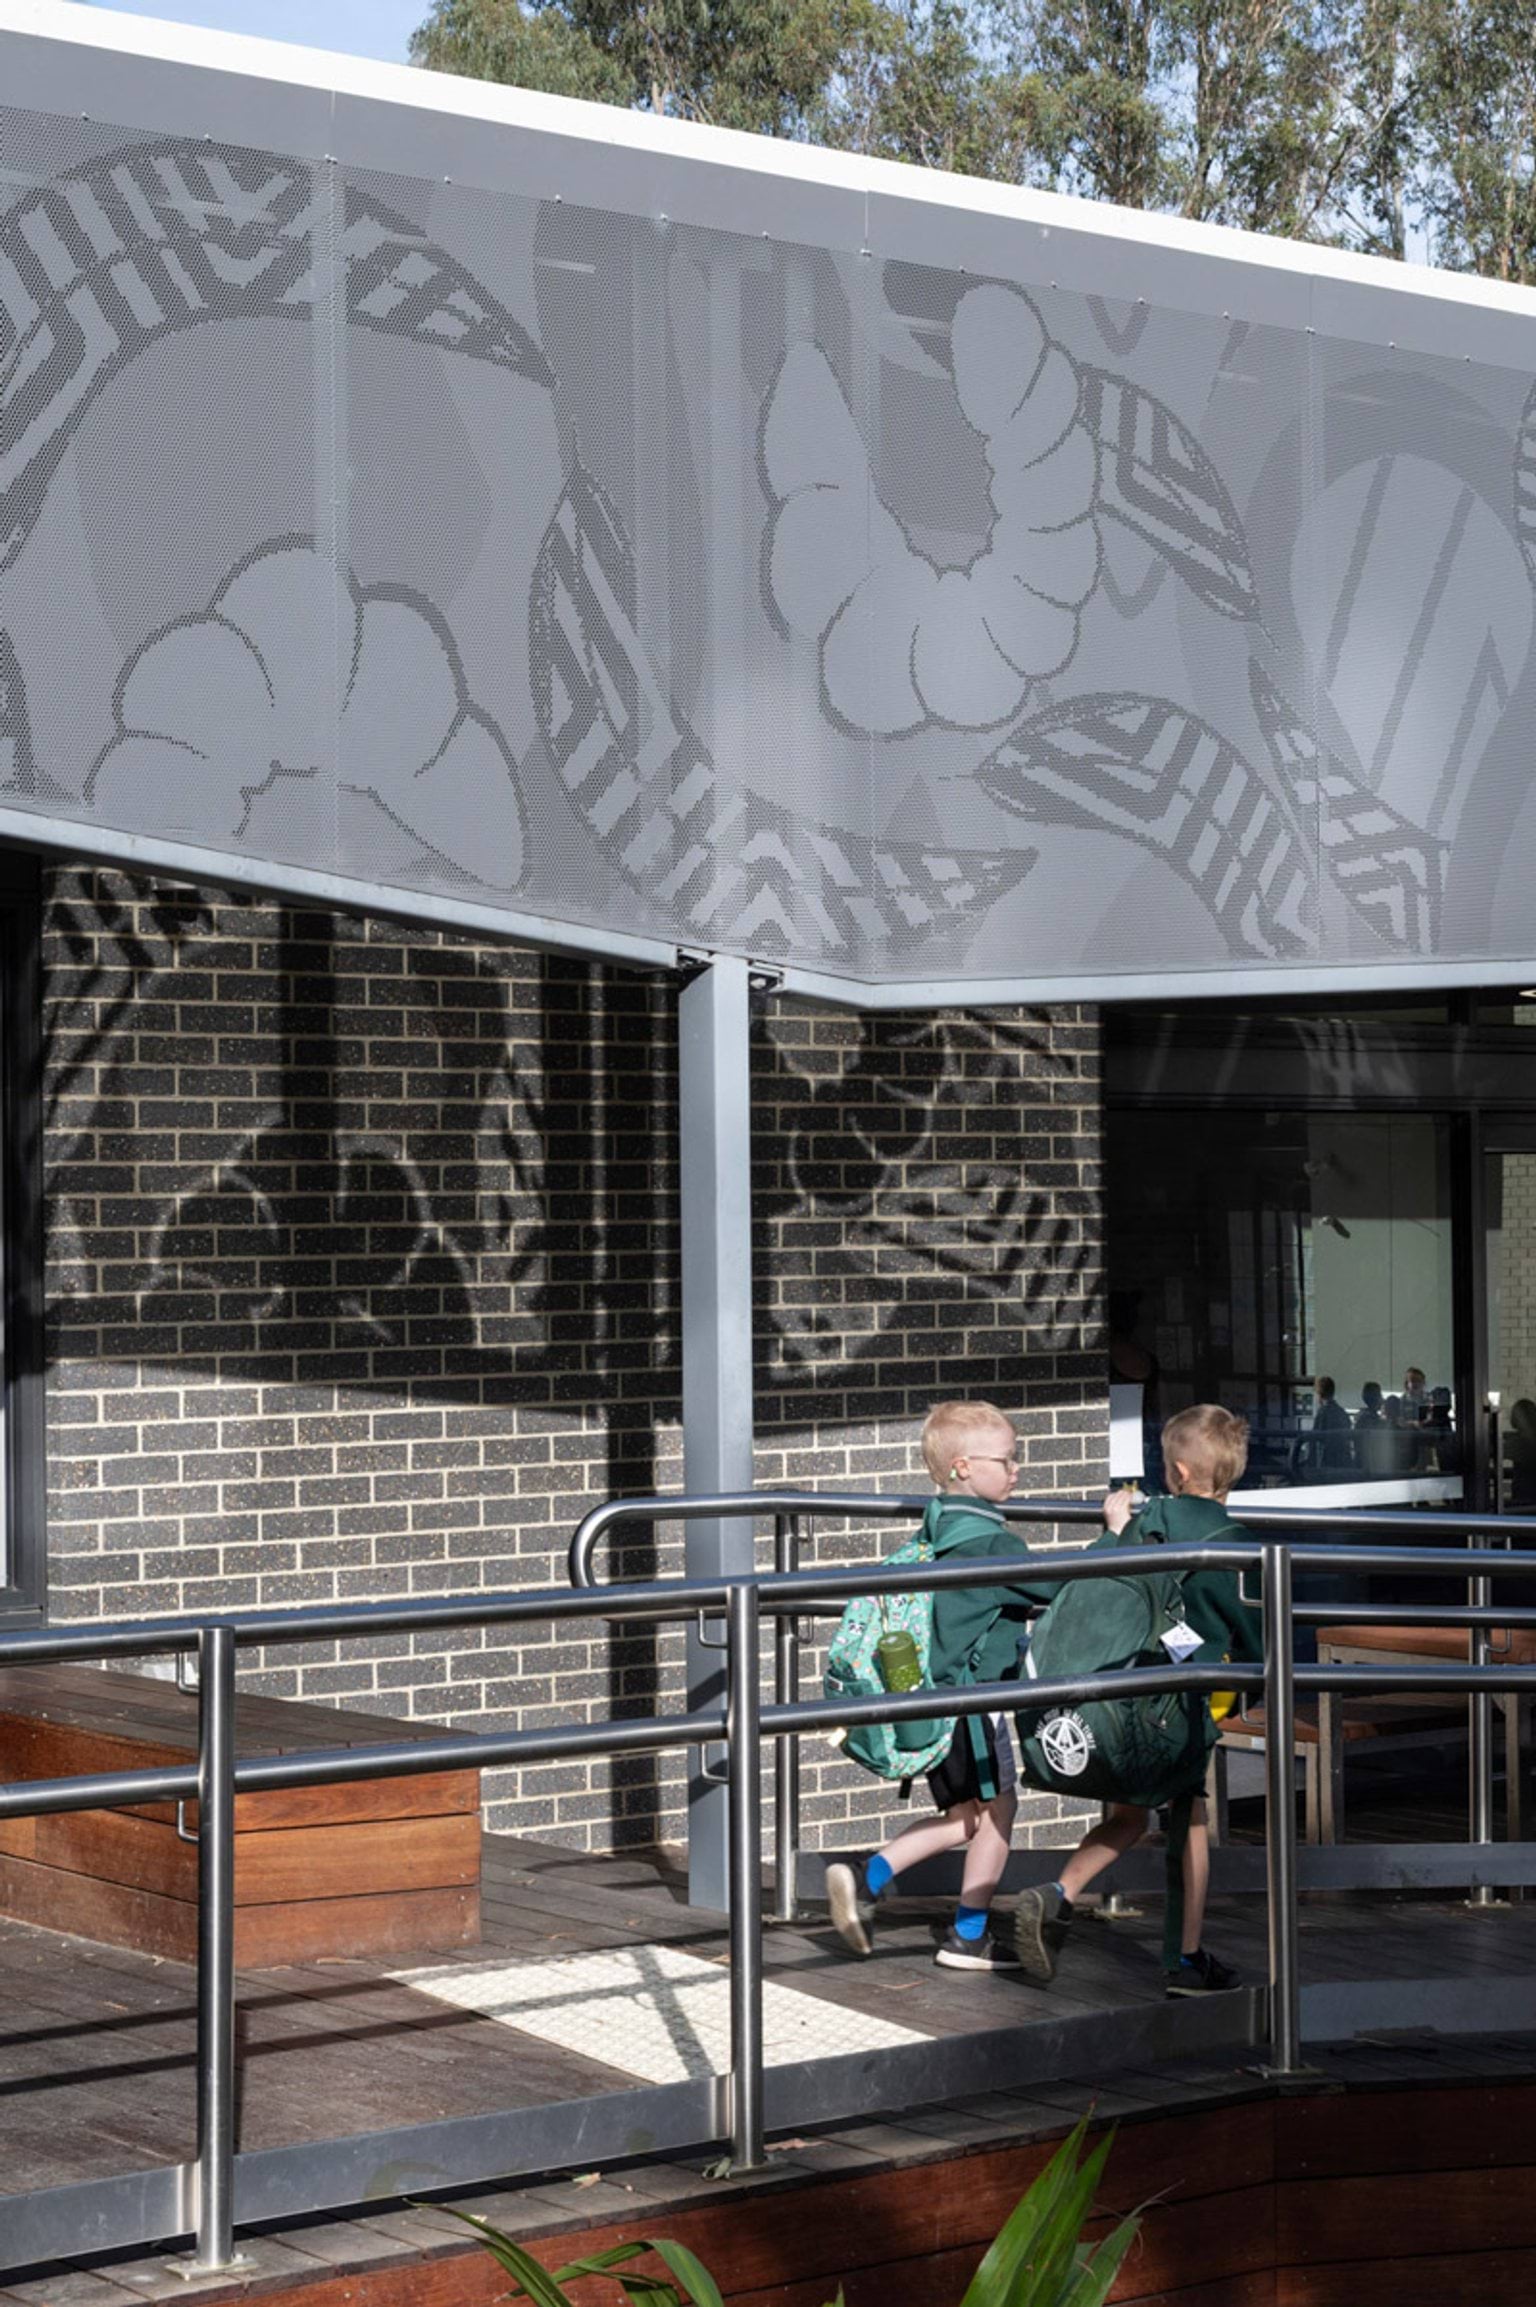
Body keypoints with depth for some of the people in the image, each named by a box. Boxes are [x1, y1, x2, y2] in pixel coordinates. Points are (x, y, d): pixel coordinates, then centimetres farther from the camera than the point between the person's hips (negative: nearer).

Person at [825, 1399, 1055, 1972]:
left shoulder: (937, 1529, 11)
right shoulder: (989, 1540, -16)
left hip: (932, 1690, 9)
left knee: (963, 1816, 16)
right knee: (997, 1807, 5)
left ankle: (865, 1881, 3)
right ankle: (969, 1936, 11)